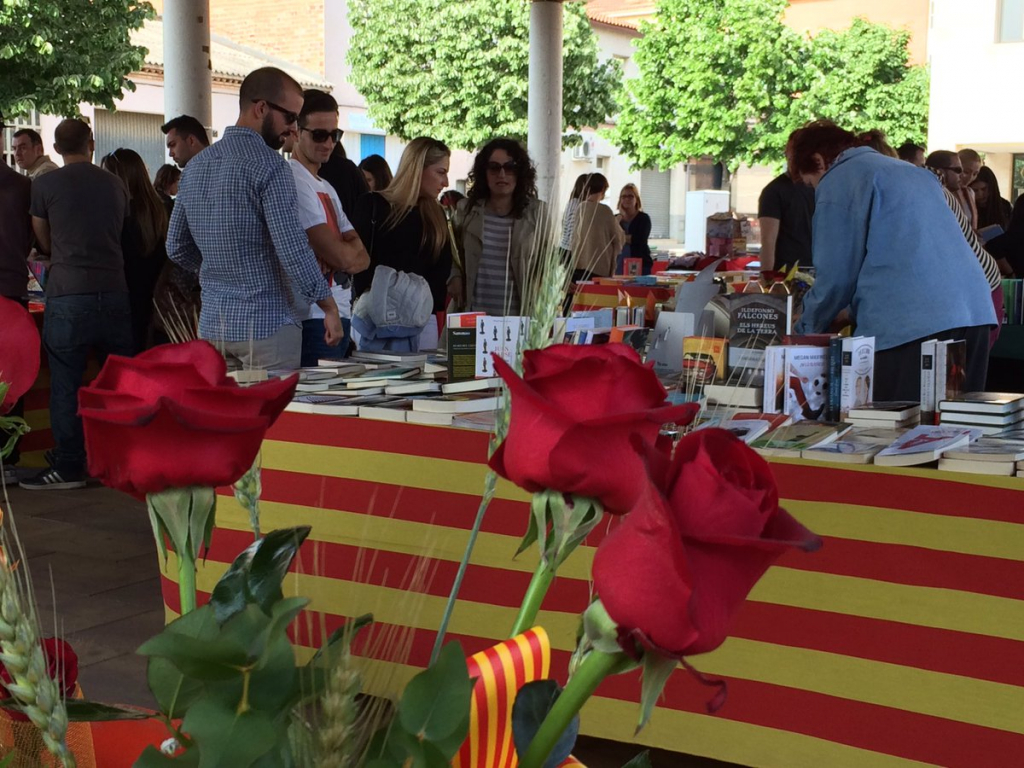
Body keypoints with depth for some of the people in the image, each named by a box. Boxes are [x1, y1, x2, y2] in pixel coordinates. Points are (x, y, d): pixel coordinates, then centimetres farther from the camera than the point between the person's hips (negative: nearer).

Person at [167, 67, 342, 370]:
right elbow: (293, 249, -18)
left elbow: (177, 249, 16)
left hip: (211, 324, 7)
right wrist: (329, 307, -10)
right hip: (265, 324, -7)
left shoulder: (195, 166, 11)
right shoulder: (270, 166, -13)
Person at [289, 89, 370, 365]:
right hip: (315, 319, -9)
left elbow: (361, 258, 14)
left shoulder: (326, 188, 20)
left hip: (340, 314, 9)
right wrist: (352, 252, 7)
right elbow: (341, 255, -16)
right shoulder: (294, 181, -10)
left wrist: (348, 258, -8)